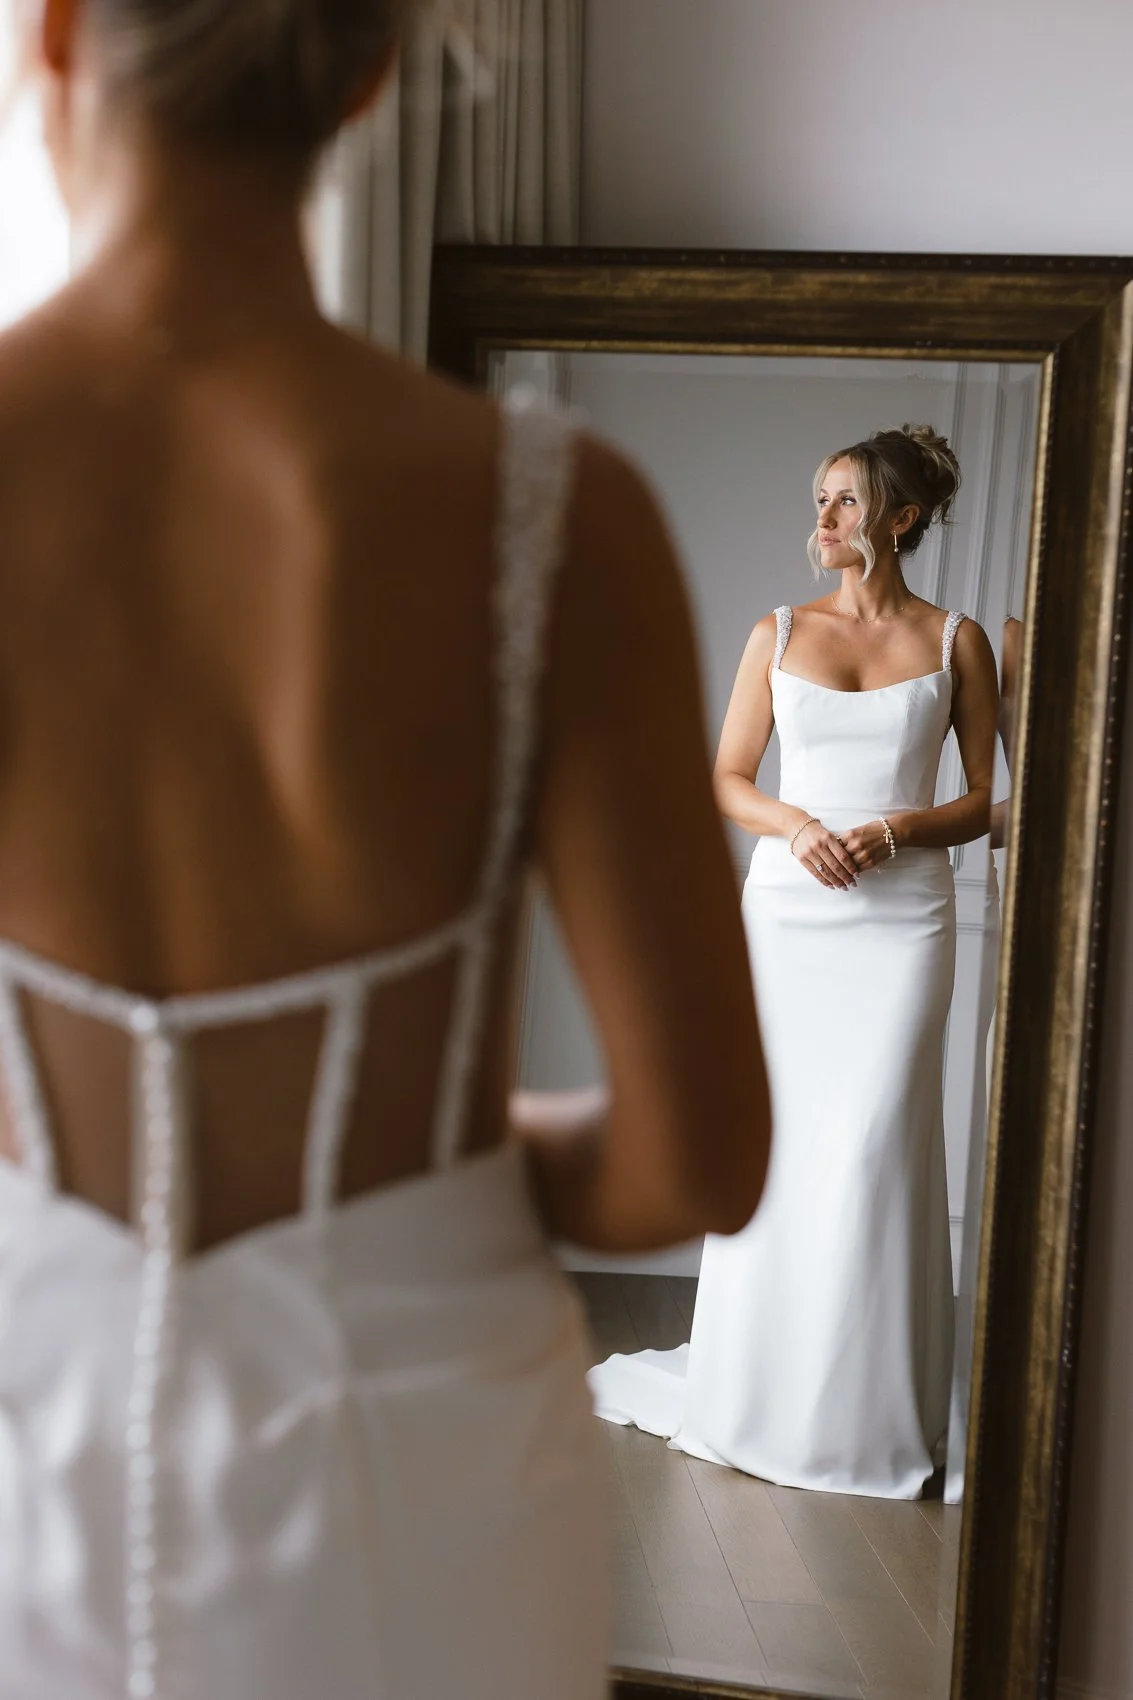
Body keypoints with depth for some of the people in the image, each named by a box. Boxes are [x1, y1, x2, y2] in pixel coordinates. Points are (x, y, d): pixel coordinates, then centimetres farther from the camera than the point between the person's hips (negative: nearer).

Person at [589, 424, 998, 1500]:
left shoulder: (955, 643, 5)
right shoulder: (778, 634, 10)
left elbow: (989, 800, 5)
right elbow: (727, 778, 10)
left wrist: (896, 828, -13)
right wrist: (795, 825, -9)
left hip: (900, 918, -2)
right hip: (787, 907, 2)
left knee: (872, 1146, -6)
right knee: (769, 1139, 3)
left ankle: (862, 1412, 9)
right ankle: (751, 1388, 19)